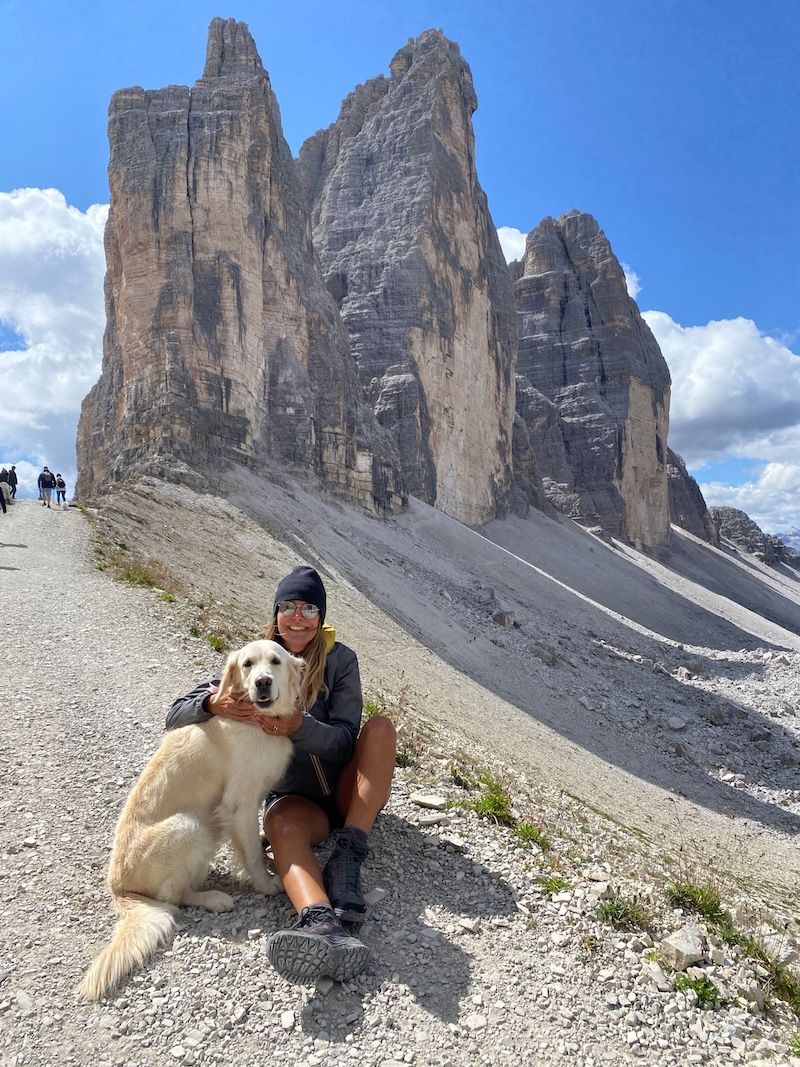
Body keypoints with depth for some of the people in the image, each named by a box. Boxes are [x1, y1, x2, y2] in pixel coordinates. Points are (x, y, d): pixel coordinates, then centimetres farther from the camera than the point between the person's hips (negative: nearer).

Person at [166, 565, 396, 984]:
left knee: (381, 726, -25)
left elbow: (344, 739, -12)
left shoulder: (339, 659, -5)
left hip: (349, 789, 1)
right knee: (283, 825, -35)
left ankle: (347, 860, -30)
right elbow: (175, 716, -7)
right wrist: (213, 704, -30)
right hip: (294, 795, -1)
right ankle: (323, 925, -62)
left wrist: (299, 726, -33)